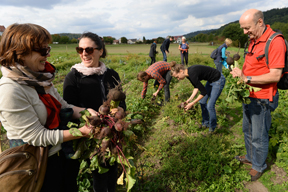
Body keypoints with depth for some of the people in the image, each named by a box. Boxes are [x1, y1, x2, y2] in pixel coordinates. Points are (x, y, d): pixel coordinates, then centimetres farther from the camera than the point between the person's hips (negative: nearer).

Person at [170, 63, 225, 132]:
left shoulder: (192, 74, -32)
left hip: (218, 80, -9)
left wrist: (192, 103, -21)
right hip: (211, 80, 9)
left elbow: (204, 92, -27)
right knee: (202, 102, 12)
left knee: (210, 106, -7)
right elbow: (196, 87, 6)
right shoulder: (188, 73, -5)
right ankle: (205, 123, 29)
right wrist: (190, 99, -3)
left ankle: (212, 127, 16)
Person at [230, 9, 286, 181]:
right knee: (248, 131, 23)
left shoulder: (275, 42, -19)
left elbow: (275, 75, -24)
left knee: (259, 137, 7)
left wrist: (247, 78, -25)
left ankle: (259, 166, 30)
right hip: (249, 96, 9)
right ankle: (250, 157, 43)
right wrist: (239, 73, -4)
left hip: (261, 100, -9)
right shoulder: (253, 41, 8)